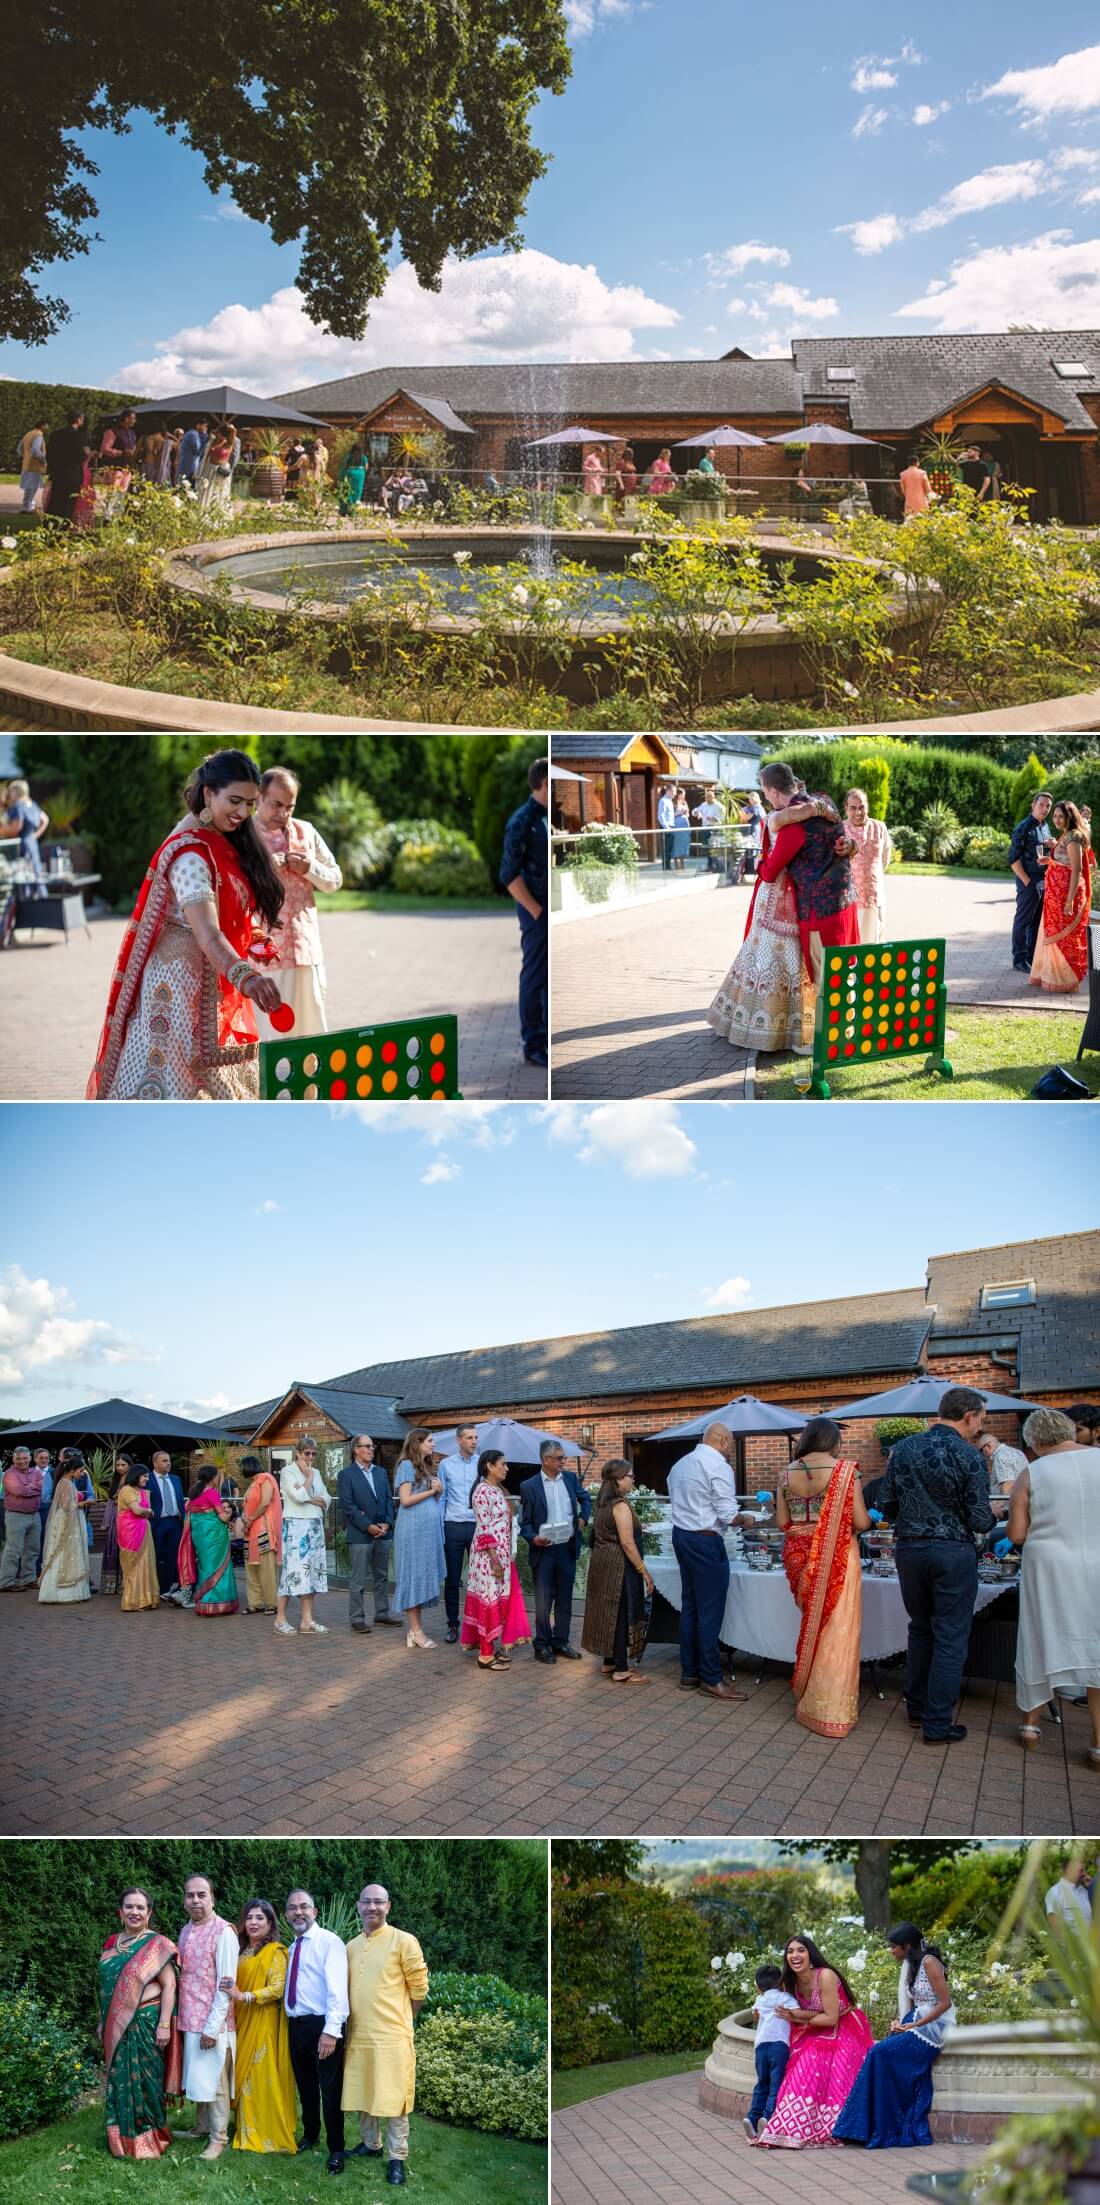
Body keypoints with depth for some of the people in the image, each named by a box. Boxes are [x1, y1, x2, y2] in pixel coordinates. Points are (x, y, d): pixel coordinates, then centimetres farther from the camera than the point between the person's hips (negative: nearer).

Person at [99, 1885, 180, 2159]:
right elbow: (106, 1985, 16)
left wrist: (164, 2025, -16)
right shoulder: (112, 1943, 10)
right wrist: (103, 2022, 15)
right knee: (119, 2080, 10)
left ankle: (149, 2140, 13)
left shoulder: (157, 1945, -7)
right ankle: (122, 2140, 21)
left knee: (145, 2081, 1)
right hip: (116, 2027, 5)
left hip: (146, 2023, -5)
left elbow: (169, 1985, -11)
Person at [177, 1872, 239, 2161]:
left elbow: (226, 1984, -15)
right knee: (197, 2079, 16)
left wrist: (212, 2027, -16)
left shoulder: (223, 1932, -14)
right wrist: (182, 2018, 9)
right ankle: (202, 2127, 31)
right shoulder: (185, 1932, 9)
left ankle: (218, 2138, 13)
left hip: (213, 2021, -6)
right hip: (189, 2019, 6)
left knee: (214, 2080, 2)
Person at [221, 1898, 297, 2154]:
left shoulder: (275, 1952, -6)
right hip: (241, 2022, 6)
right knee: (242, 2075, 6)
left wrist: (244, 1996, -23)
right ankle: (246, 2130, 14)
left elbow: (277, 1988, -15)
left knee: (261, 2077, -6)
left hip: (263, 2023, -6)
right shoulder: (241, 1951, 14)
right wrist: (232, 1994, -2)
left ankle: (267, 2134, 1)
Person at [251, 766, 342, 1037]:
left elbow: (335, 880, 16)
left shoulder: (306, 832, 12)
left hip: (306, 950, 5)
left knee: (311, 1030, 7)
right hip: (263, 951, -5)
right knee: (266, 1034, -7)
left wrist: (310, 868, -2)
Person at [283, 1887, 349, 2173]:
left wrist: (331, 2031, -25)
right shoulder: (293, 1948, 15)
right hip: (296, 2026, 7)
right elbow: (290, 1989, 17)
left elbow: (337, 1988, -18)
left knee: (330, 2090, -1)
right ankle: (310, 2137, 35)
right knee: (305, 2086, 19)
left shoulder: (328, 1942, -10)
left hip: (322, 2026, -7)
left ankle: (336, 2150, 9)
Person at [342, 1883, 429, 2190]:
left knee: (392, 2097, 0)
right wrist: (355, 2019, 14)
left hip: (392, 2035, -5)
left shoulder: (404, 1941, -8)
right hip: (358, 2034, 6)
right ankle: (370, 2144, 32)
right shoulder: (351, 1946, 9)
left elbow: (419, 1988, -2)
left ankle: (397, 2157, 9)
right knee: (362, 2093, 15)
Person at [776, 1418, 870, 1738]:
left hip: (801, 1558, 5)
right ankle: (833, 1711, 6)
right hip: (837, 1559, -4)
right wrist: (869, 1517, 12)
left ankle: (806, 1699, 30)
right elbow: (861, 1522, -10)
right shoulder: (844, 1470, -10)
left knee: (811, 1627, 21)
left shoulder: (787, 1473, 2)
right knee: (836, 1633, 4)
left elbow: (782, 1522, 5)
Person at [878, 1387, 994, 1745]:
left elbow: (886, 1505, 4)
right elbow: (981, 1522, -13)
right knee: (950, 1639, 4)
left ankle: (917, 1707, 28)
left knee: (920, 1629, 21)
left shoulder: (903, 1448, 1)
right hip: (953, 1552, -5)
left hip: (908, 1548, 5)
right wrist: (989, 1518, 9)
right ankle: (938, 1725, 7)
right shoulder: (968, 1456, -14)